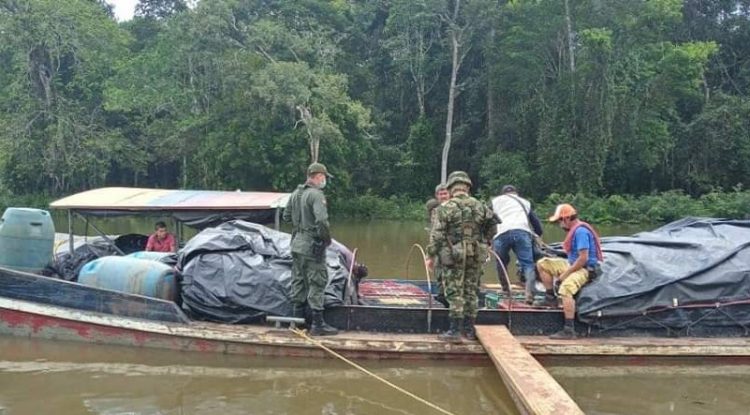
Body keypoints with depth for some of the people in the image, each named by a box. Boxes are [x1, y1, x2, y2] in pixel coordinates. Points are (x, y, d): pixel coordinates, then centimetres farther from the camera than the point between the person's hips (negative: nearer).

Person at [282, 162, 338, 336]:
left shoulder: (295, 193, 10)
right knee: (316, 283, -3)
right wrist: (327, 238, -13)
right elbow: (321, 220, -26)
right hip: (312, 245, -8)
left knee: (298, 281, 15)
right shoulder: (316, 194, -17)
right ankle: (318, 324, 0)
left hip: (296, 243, 8)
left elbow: (286, 216, 19)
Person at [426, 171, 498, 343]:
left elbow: (437, 235, -10)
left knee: (455, 293, 0)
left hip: (454, 255, -4)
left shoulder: (445, 208, -7)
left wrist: (431, 256, -5)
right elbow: (492, 225, 12)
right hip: (476, 255, 4)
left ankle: (455, 331, -1)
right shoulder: (480, 206, 6)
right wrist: (485, 242, 25)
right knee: (471, 291, 12)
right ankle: (469, 329, 19)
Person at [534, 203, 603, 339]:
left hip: (585, 268, -10)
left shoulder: (581, 231, -20)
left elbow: (583, 258, -25)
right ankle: (550, 298, 12)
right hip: (573, 264, 10)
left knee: (565, 288, -36)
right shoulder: (574, 229, 12)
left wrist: (566, 273, -18)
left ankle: (569, 330, -36)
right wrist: (565, 270, 10)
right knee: (542, 264, 8)